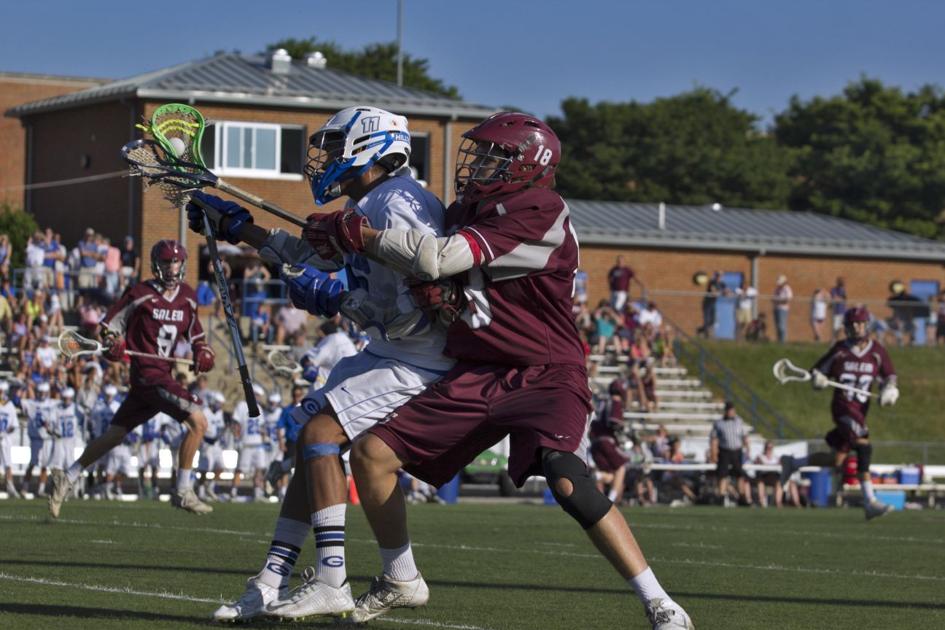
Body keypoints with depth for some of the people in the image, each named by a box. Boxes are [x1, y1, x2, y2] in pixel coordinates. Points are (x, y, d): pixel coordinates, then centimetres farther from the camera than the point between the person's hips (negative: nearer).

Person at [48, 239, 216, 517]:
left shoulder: (187, 296, 12)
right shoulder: (141, 294, -6)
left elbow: (193, 330, 27)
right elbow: (110, 322, 0)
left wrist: (202, 351, 8)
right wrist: (113, 343, -19)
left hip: (164, 374, 7)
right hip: (148, 372, -7)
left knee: (115, 435, 12)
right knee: (198, 422, -16)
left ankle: (67, 479, 20)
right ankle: (183, 492, -9)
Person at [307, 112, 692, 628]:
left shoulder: (538, 214, -17)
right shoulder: (466, 213, 9)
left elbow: (436, 258, -23)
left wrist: (356, 233, -13)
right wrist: (436, 293, -6)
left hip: (545, 377, -8)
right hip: (477, 377, 8)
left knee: (569, 483, -31)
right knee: (371, 454, 2)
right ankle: (400, 582, 22)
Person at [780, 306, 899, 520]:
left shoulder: (877, 351, 7)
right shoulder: (839, 350, -1)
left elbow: (889, 377, 14)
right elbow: (817, 371, 6)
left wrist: (889, 390, -7)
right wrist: (818, 379, -17)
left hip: (860, 410, 5)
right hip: (843, 406, -5)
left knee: (836, 460, 6)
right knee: (863, 447, -23)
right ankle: (870, 501, -19)